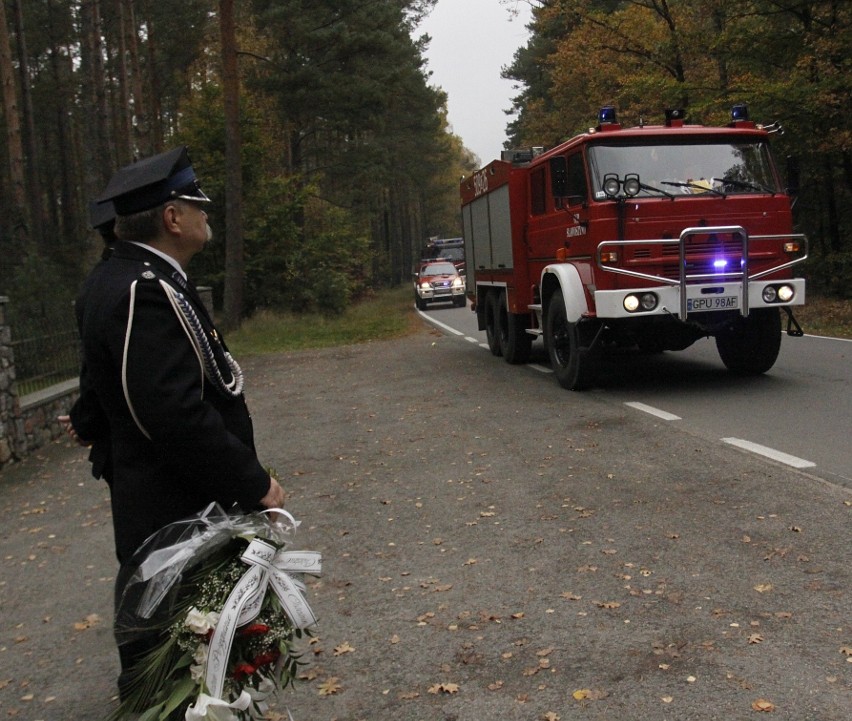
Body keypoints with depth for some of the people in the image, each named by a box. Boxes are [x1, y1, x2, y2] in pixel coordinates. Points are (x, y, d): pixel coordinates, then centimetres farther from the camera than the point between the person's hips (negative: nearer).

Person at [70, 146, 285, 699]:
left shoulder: (120, 278, 10)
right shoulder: (147, 291, -24)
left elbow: (100, 385, 22)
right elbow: (178, 414, -29)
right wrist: (254, 484, -21)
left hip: (154, 510, 11)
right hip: (181, 516, -11)